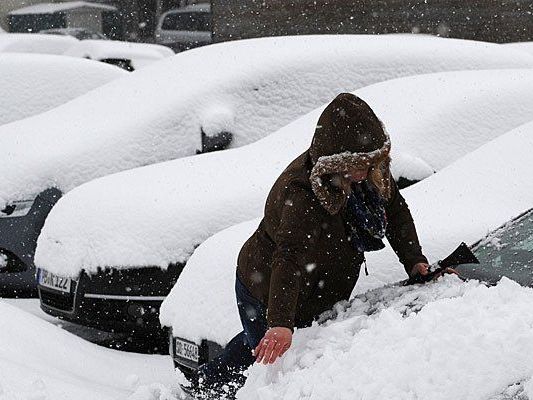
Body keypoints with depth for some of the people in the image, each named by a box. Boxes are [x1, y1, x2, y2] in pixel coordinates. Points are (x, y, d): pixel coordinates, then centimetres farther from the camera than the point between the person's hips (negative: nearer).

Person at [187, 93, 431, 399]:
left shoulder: (371, 171, -15)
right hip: (267, 295, -8)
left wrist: (413, 260, -5)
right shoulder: (302, 194, -39)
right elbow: (289, 259, -49)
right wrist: (280, 324, -58)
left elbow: (395, 209, 4)